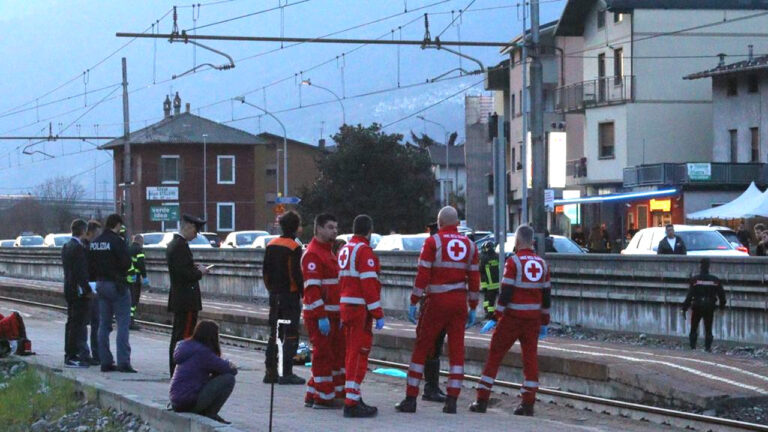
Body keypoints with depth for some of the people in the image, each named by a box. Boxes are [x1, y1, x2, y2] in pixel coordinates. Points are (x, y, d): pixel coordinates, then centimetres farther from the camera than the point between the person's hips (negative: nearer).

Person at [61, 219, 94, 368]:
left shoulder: (66, 247, 12)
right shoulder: (78, 248, -17)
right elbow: (80, 272, -20)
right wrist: (87, 290, -16)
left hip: (69, 290, 10)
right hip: (78, 291, -10)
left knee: (71, 322, 15)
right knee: (78, 323, -8)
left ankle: (70, 354, 20)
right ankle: (72, 357, -10)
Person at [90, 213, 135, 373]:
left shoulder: (95, 242, 8)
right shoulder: (117, 241, -14)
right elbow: (126, 263, -16)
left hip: (101, 284, 7)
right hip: (117, 285, -7)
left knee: (104, 324, 11)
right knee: (123, 323, -6)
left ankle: (105, 361, 11)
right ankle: (123, 361, -12)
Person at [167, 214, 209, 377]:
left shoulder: (173, 244, 15)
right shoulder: (181, 246, -17)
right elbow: (184, 273, -24)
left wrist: (195, 268, 13)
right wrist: (200, 272, -8)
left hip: (178, 299, 11)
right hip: (186, 300, -11)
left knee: (177, 336, 15)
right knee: (185, 335, -10)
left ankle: (175, 370, 20)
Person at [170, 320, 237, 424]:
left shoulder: (186, 345, 10)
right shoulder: (202, 352, -17)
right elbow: (232, 370, -12)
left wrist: (226, 364, 5)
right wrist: (232, 366, 11)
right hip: (189, 403, -10)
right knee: (228, 379, -10)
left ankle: (202, 412, 14)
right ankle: (210, 415, -2)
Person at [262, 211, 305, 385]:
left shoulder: (271, 245, 8)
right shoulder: (294, 247, -13)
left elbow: (266, 271, 13)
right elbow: (296, 274, -17)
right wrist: (304, 293, -9)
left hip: (275, 296, 7)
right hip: (290, 295, -7)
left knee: (273, 334, 12)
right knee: (291, 335, -3)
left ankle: (271, 372, 13)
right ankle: (286, 374, -7)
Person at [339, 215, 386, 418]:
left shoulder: (345, 250, 15)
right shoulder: (364, 251, -13)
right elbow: (369, 284, -19)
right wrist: (378, 315, -18)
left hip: (346, 307, 9)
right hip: (361, 309, -9)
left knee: (352, 353, 17)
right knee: (358, 354, -9)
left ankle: (354, 397, 25)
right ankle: (352, 403, -12)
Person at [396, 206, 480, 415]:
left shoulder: (433, 242, -4)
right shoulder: (469, 245, 9)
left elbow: (423, 274, -9)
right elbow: (474, 278, 9)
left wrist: (414, 302, -5)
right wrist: (472, 308, 16)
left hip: (437, 301, -3)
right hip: (460, 302, 3)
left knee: (421, 348, 3)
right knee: (457, 349, 5)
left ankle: (410, 399, 2)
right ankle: (451, 401, 1)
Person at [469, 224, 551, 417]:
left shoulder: (514, 262, -9)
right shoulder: (542, 263, 8)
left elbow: (506, 293, -13)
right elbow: (546, 295, 11)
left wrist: (495, 318, -11)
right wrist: (544, 322, 18)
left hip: (512, 317, -5)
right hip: (533, 319, 5)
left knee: (494, 356, 3)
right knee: (530, 358, 7)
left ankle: (482, 401, 2)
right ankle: (528, 403, 3)